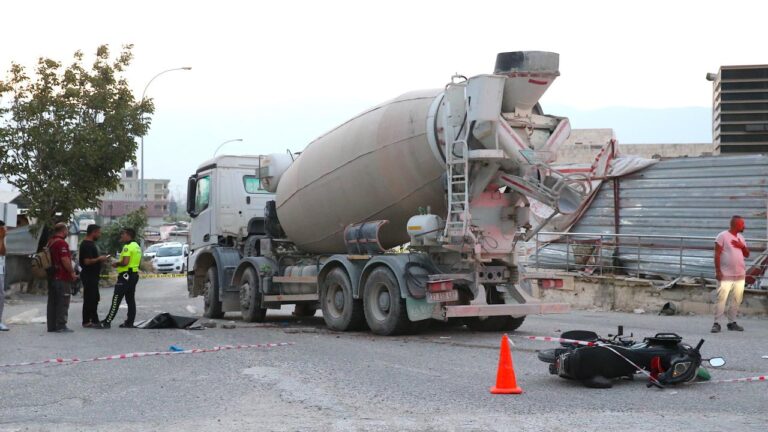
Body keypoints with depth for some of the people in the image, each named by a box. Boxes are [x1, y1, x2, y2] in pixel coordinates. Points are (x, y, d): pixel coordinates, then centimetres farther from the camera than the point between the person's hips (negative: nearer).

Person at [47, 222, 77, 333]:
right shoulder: (62, 243, -15)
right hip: (63, 278, -9)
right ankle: (61, 326, -5)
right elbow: (65, 260, -22)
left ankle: (51, 326, 12)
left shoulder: (50, 243, 15)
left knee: (52, 302, 10)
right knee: (63, 303, -5)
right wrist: (72, 272, -12)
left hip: (51, 277, 9)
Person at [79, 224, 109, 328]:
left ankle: (95, 321, 21)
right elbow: (87, 261, -25)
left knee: (95, 298, 15)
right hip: (89, 276, -11)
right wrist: (99, 259, -15)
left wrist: (100, 259, 11)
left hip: (93, 276, 11)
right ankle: (86, 322, -3)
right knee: (89, 299, -7)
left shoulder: (91, 244, 16)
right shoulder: (86, 245, -17)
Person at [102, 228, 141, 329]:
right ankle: (129, 322, 10)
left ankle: (107, 322, -10)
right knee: (130, 299, 10)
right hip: (134, 274, 10)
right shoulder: (137, 246, 16)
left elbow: (125, 262, -25)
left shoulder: (128, 247, -15)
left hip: (126, 275, -10)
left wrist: (116, 264, -7)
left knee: (116, 299, -9)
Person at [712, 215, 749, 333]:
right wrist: (718, 271, -15)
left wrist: (742, 246, -4)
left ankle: (732, 322, 15)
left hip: (740, 275, 7)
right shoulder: (722, 236, -6)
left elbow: (747, 254, 17)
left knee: (737, 300, 7)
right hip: (725, 275, -7)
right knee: (721, 299, -10)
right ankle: (717, 323, -8)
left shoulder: (740, 237, 15)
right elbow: (717, 254, -9)